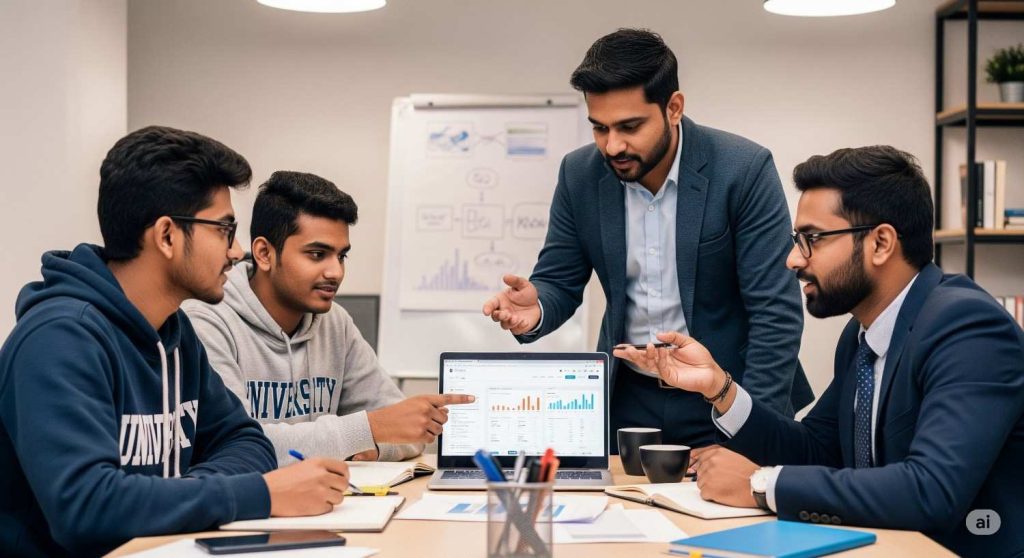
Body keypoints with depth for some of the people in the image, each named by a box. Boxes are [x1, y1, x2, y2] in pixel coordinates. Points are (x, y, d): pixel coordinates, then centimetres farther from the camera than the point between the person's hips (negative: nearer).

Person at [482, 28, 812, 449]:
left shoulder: (743, 169, -17)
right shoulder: (580, 174, -6)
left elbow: (776, 311, -17)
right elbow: (559, 283, 2)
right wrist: (536, 308, -23)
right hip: (627, 399, 3)